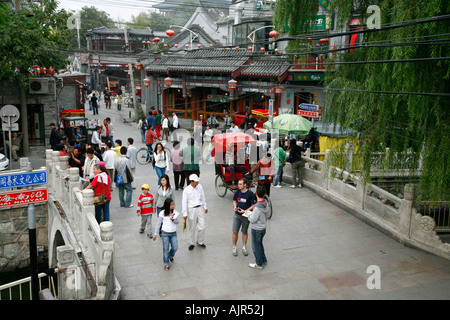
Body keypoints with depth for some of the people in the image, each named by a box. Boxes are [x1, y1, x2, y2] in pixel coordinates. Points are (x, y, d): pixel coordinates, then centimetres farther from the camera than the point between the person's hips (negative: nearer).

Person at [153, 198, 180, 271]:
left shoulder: (175, 212, -3)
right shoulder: (162, 213, -11)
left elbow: (177, 222, -3)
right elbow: (158, 224, -4)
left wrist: (173, 220, -26)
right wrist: (155, 234, -3)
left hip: (173, 233, 3)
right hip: (165, 233, -3)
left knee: (175, 248, 6)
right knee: (166, 249, 4)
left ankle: (171, 256, 38)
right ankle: (166, 264, 19)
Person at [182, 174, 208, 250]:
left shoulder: (200, 186, 1)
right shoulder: (186, 190, -12)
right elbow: (184, 202, -8)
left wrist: (205, 207, 18)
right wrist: (185, 214, -8)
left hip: (200, 208, 4)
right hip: (191, 209, -3)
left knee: (202, 227, 5)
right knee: (192, 228, 8)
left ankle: (200, 241, 26)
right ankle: (191, 243, 25)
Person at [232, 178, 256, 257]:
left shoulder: (250, 194, -14)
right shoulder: (237, 192, -3)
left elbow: (253, 206, -9)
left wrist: (245, 211, -20)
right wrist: (235, 207, -6)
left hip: (246, 215, -2)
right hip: (237, 215, 2)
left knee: (244, 232, 11)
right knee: (235, 232, 0)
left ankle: (244, 247, 27)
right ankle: (234, 247, 15)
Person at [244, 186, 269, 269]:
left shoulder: (258, 207, -32)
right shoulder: (265, 203, -5)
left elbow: (252, 220, -24)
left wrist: (248, 213, -7)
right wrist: (250, 212, 6)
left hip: (257, 230, -8)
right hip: (263, 228, 8)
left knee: (256, 246, 10)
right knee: (259, 244, 27)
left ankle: (259, 264, 23)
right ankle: (263, 259, 41)